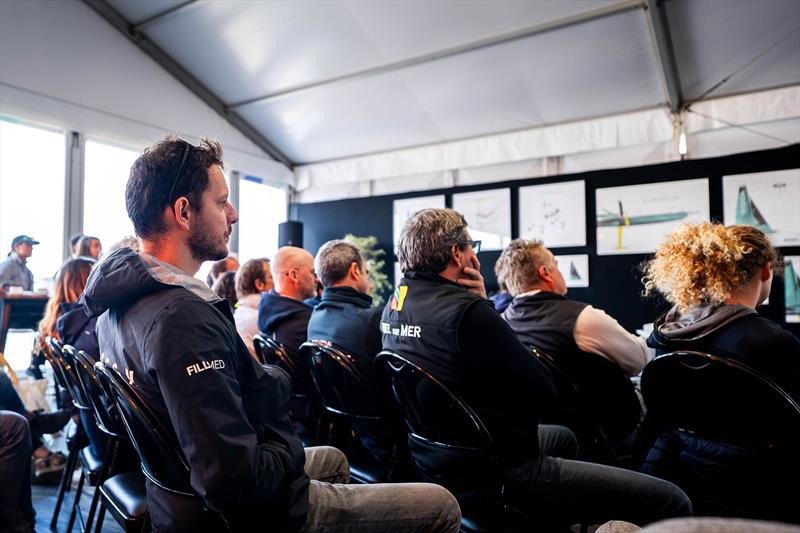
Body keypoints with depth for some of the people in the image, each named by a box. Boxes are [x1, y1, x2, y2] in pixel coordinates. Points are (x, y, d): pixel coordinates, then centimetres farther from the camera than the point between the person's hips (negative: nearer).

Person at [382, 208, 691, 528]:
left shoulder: (394, 305, 2)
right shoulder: (467, 312, -27)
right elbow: (542, 392, -18)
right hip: (501, 473, -10)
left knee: (562, 437, 36)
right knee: (671, 502, -5)